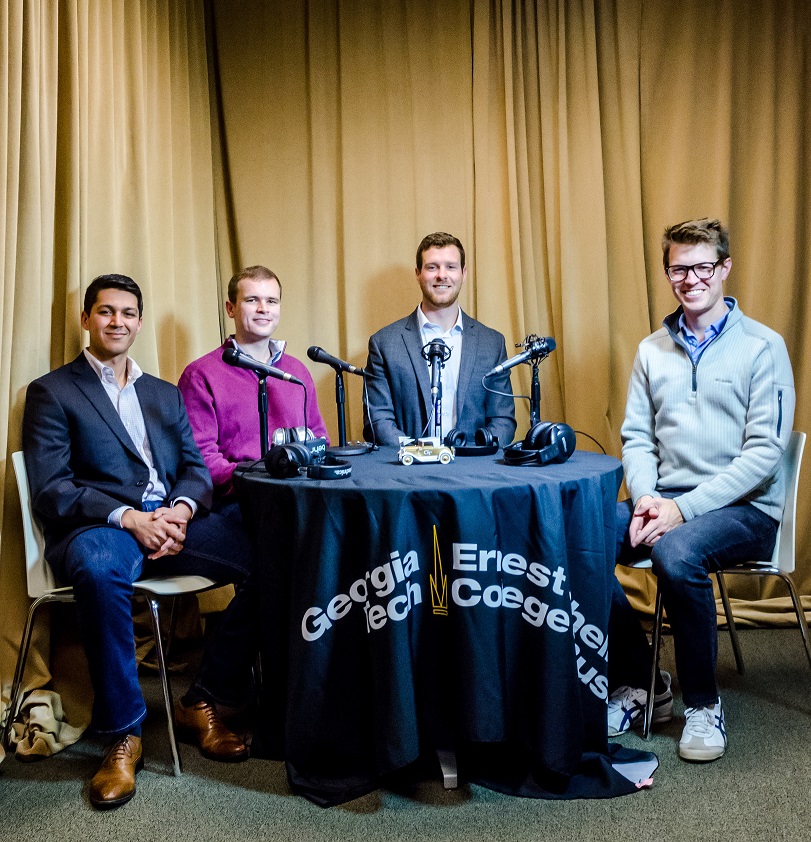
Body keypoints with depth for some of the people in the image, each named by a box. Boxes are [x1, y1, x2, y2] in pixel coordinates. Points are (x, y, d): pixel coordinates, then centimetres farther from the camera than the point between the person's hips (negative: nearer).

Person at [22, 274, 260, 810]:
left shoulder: (165, 394, 24)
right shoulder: (52, 392, 8)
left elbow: (196, 467, 15)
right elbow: (50, 489, -3)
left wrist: (182, 509, -9)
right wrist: (128, 517, -17)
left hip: (173, 519, 5)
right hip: (98, 525, -4)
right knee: (99, 570, -40)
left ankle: (202, 704, -5)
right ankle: (123, 734, -21)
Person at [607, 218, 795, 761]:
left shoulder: (762, 346, -3)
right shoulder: (652, 350, 13)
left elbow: (764, 452, -11)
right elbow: (637, 436, 10)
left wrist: (684, 508, -19)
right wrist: (645, 499, -10)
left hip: (743, 507, -4)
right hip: (666, 501, 5)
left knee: (676, 553, -36)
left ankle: (703, 703, -9)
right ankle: (640, 684, 0)